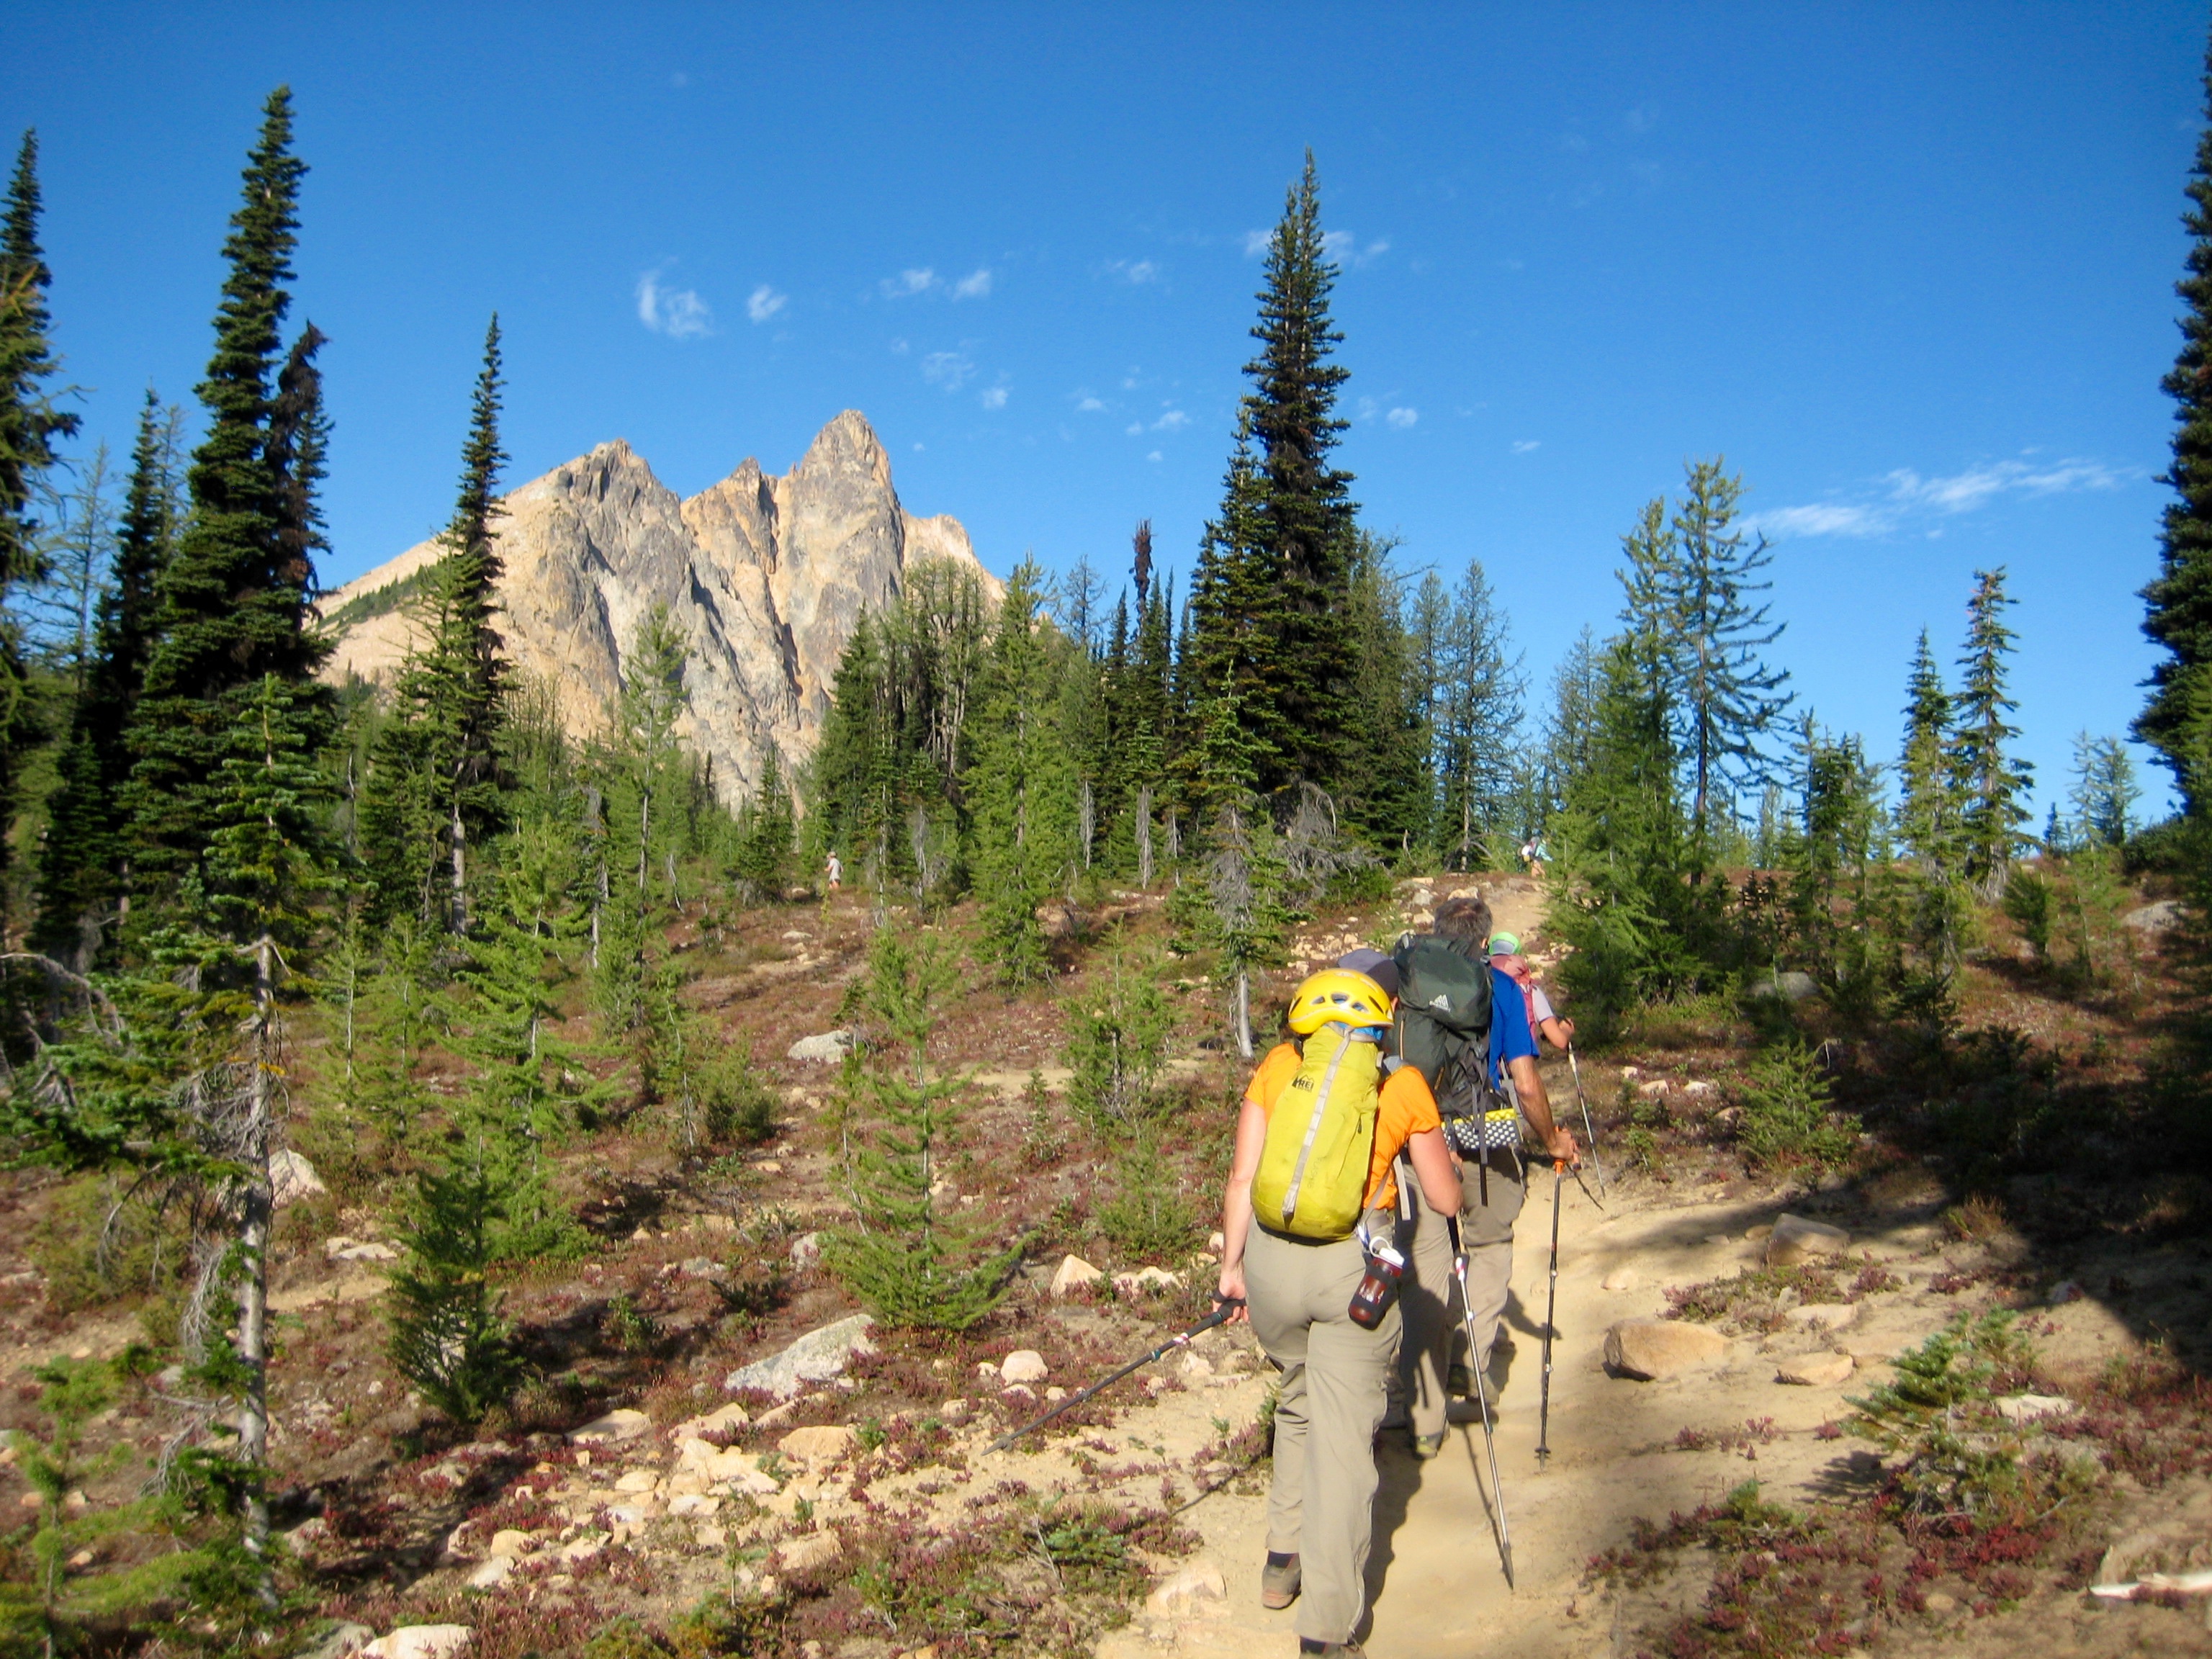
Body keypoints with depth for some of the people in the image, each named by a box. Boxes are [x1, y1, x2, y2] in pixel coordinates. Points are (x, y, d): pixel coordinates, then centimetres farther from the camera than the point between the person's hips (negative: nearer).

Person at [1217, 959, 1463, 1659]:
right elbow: (1447, 1199, 8)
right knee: (1344, 1439, 4)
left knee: (1299, 1405, 26)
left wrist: (1233, 1264, 13)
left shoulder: (1278, 1065, 6)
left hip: (1271, 1257, 3)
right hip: (1352, 1265, -3)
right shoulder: (1404, 1083, 2)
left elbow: (1242, 1178, 4)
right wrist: (1440, 1155, 28)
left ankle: (1284, 1561, 35)